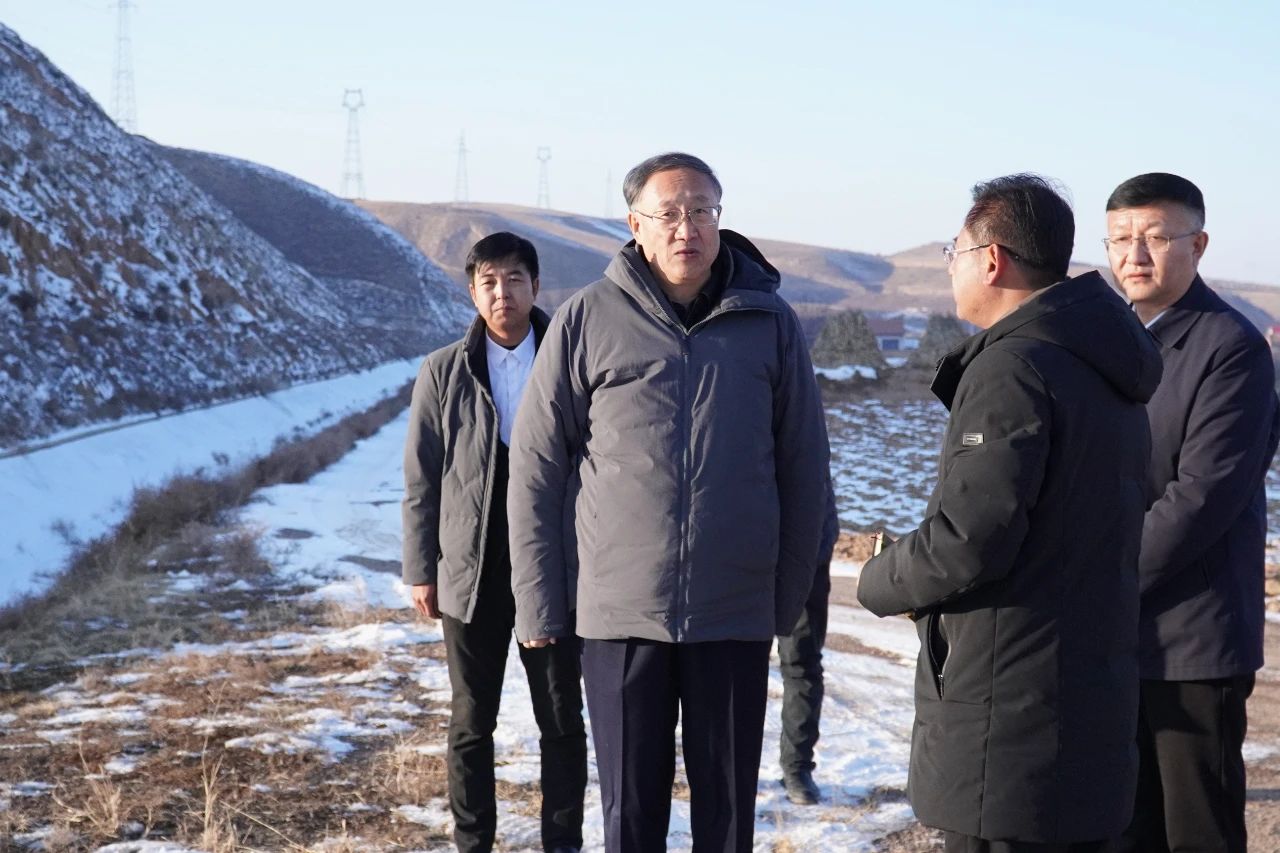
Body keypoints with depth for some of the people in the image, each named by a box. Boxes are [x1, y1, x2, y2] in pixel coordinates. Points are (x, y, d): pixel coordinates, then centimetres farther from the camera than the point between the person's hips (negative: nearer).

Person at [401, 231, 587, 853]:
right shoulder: (443, 373, 2)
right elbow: (421, 482, 4)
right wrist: (420, 571, 0)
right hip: (471, 575, 1)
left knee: (563, 721, 6)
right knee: (471, 724, 9)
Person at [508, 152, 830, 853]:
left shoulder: (769, 322, 1)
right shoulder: (587, 320, -2)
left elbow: (803, 469, 7)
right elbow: (535, 471, 1)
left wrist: (789, 597, 6)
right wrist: (539, 605, -1)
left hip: (736, 614, 1)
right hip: (620, 613, -1)